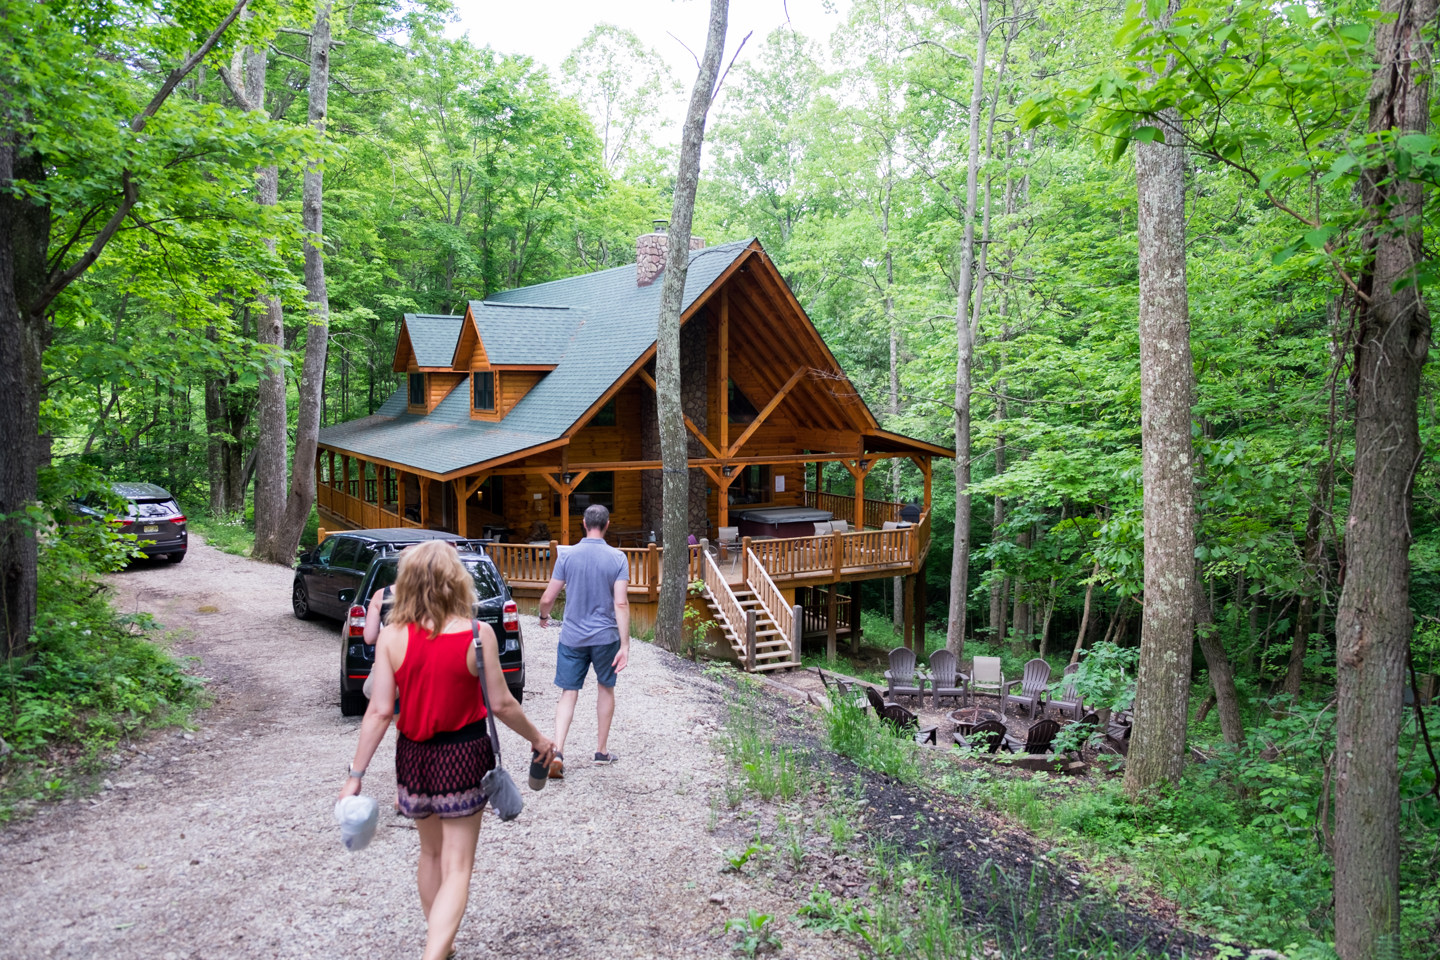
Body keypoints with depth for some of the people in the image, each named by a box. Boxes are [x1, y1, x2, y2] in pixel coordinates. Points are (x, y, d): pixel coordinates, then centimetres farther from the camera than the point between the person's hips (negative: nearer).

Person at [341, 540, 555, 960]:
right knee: (456, 868, 5)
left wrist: (355, 775, -2)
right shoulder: (477, 634, -16)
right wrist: (537, 738, 8)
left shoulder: (392, 636, -11)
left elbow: (380, 711, -10)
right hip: (463, 756, -3)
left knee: (431, 854, 25)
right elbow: (501, 704, -9)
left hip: (414, 756, 3)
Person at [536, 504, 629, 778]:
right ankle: (602, 751, 25)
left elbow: (548, 598, -2)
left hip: (572, 637, 1)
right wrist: (625, 645, -14)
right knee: (606, 689, 18)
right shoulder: (617, 558, -7)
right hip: (605, 637, 0)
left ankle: (557, 751, -9)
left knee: (568, 694, 7)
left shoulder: (567, 556, -4)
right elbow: (621, 604, -14)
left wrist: (543, 616, 21)